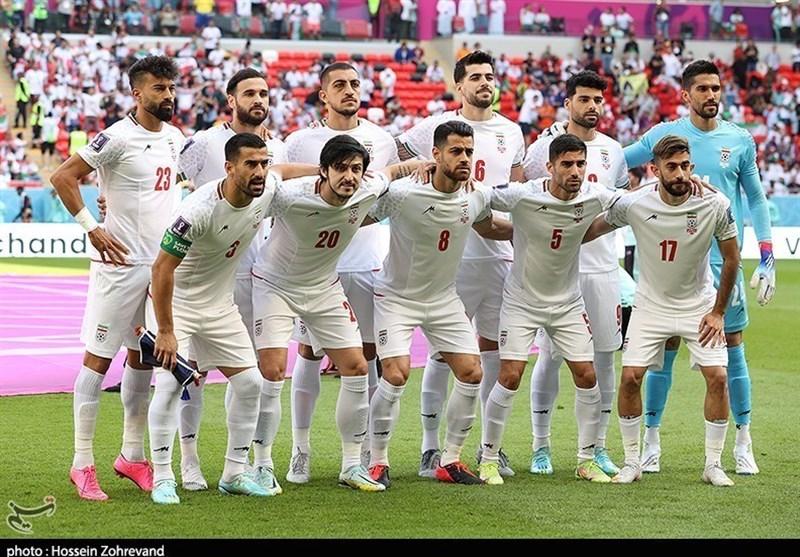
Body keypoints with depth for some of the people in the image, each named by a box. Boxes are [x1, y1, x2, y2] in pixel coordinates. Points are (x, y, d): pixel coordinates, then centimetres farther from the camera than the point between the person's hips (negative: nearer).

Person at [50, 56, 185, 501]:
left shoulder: (175, 139, 10)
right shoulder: (119, 138, -13)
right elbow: (63, 178, -13)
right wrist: (92, 229, -17)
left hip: (162, 263, 7)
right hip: (121, 264, -7)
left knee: (142, 358, 13)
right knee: (99, 358, -3)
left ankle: (133, 456, 23)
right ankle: (83, 464, 0)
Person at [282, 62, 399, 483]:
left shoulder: (381, 140, 7)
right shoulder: (300, 142, 0)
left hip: (368, 262, 2)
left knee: (369, 353, 3)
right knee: (308, 351, 1)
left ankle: (367, 450, 12)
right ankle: (300, 451, 9)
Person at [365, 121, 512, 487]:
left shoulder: (478, 196, -7)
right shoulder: (402, 194, -25)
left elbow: (489, 229, 15)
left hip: (444, 298, 5)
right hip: (397, 296, -5)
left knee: (471, 373, -1)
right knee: (396, 375, -18)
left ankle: (450, 461, 13)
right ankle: (378, 462, 0)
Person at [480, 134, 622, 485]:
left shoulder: (593, 197, -12)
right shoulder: (522, 196, -22)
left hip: (568, 302, 4)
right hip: (522, 300, -4)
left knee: (587, 377, 0)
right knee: (510, 377, -10)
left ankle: (587, 460, 15)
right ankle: (488, 458, 5)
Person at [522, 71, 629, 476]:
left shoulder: (612, 150, 11)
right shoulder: (544, 147, -1)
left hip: (603, 267, 4)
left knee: (604, 355, 3)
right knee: (550, 356, -1)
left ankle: (597, 447, 11)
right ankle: (541, 447, 9)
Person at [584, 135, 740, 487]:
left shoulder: (716, 205, -19)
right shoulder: (633, 204, -19)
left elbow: (731, 259, -5)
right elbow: (590, 231, -1)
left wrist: (718, 312, -3)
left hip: (699, 305, 0)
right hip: (650, 305, 0)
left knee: (717, 377, -10)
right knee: (630, 377, -10)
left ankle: (713, 464, 3)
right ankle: (632, 461, 6)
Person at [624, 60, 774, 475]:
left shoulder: (740, 140, 5)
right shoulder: (663, 135, 1)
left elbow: (756, 199, 12)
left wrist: (767, 259, 7)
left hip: (723, 259, 1)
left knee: (732, 347, 2)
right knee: (665, 348, 1)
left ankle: (743, 443, 10)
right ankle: (651, 441, 9)